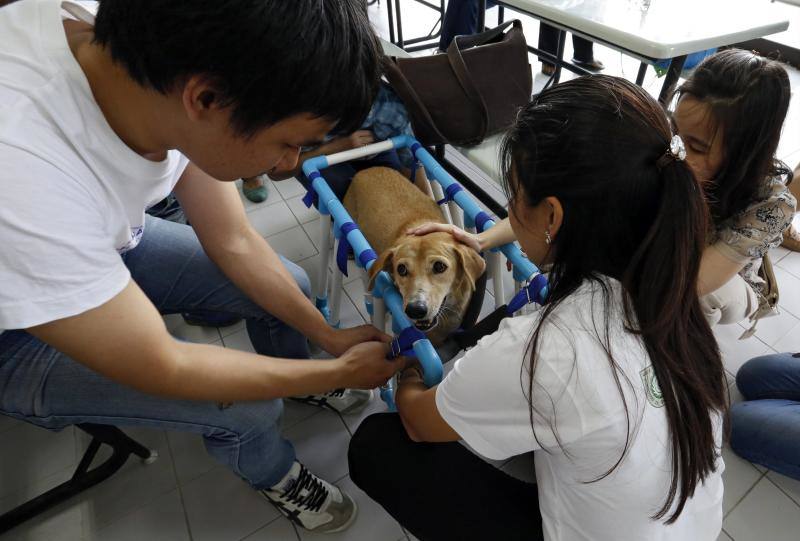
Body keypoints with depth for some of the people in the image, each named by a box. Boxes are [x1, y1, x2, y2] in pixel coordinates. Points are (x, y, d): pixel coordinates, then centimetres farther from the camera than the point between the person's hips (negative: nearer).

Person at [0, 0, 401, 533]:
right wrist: (341, 370, -20)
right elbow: (161, 369, -30)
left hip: (111, 244, 6)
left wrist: (329, 336, -7)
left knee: (291, 287, 0)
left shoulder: (169, 64, -23)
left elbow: (236, 244, -11)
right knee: (250, 408, -13)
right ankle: (274, 476, 23)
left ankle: (301, 373, 33)